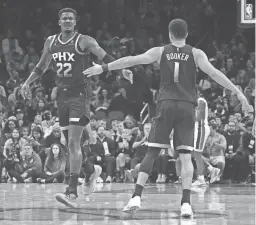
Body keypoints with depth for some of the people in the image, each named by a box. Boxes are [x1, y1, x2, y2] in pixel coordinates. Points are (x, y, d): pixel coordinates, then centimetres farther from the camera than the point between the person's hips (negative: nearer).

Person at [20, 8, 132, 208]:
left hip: (80, 94, -6)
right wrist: (28, 82, 13)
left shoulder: (84, 41, -6)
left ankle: (72, 192, -19)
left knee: (74, 142, -16)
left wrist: (122, 69, -29)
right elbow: (41, 67, 24)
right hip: (62, 95, 6)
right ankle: (91, 171, 39)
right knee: (71, 144, 12)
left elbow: (105, 58, -13)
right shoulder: (51, 42, 12)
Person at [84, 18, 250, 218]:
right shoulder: (196, 54, 5)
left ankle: (137, 197, -4)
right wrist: (237, 92, -3)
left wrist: (104, 68, 9)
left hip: (166, 104, 0)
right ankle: (186, 203, -12)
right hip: (187, 106, 0)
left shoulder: (161, 52, 7)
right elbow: (214, 73, -4)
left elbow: (131, 61, 4)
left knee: (152, 153, 6)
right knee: (185, 156, 0)